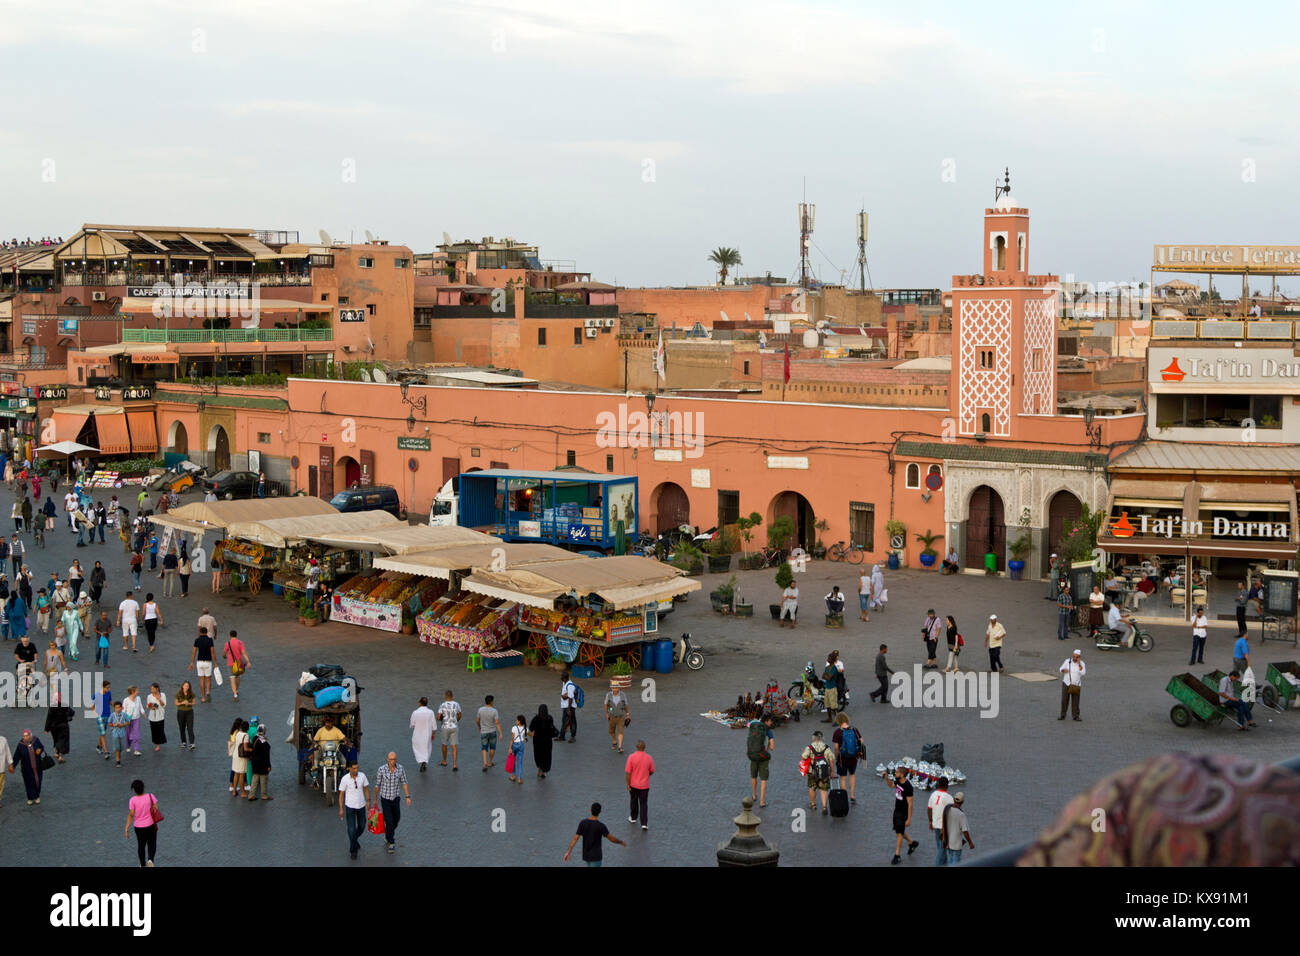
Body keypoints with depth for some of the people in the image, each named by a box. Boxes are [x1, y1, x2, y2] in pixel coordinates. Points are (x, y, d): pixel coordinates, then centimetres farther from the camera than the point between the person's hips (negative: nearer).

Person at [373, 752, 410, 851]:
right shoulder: (381, 770, -20)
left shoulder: (400, 768, -11)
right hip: (385, 798, -4)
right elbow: (377, 785, -7)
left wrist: (408, 797, -4)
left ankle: (388, 835, 49)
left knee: (396, 819, 19)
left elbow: (404, 782, 0)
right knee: (389, 821, -8)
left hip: (395, 798, 4)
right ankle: (391, 843, 7)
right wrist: (375, 799, 2)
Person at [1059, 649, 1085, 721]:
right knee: (1064, 700, 0)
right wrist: (1063, 670, -19)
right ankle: (1062, 715, 8)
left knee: (1075, 701, 1)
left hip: (1076, 685, -1)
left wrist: (1079, 664, -22)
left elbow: (1083, 673, -18)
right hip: (1066, 683, 1)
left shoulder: (1082, 664, -4)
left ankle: (1076, 716, 10)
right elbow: (1061, 669, 4)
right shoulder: (1068, 661, -3)